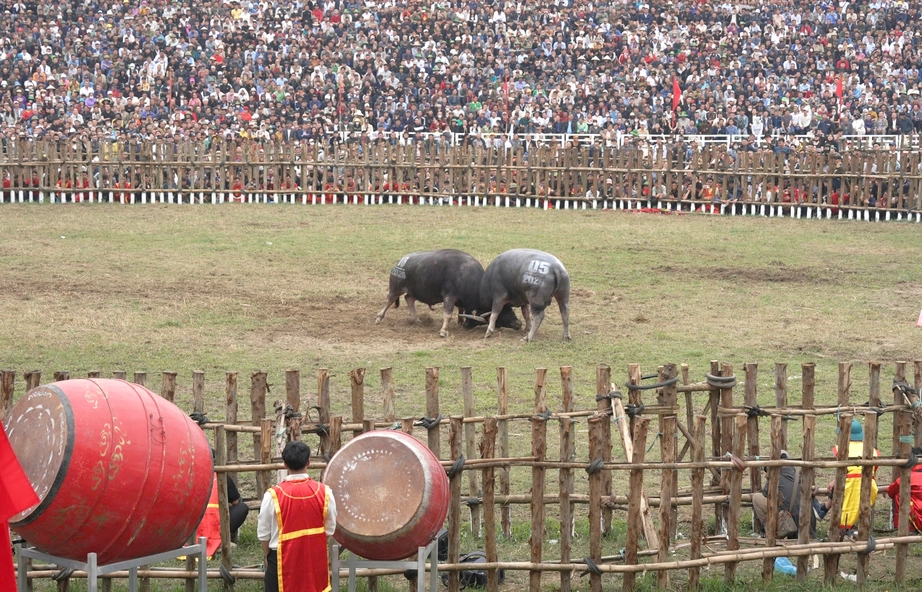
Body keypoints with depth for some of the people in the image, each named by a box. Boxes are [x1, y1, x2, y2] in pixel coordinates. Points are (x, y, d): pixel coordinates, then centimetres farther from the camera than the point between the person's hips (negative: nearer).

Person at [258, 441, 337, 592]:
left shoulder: (273, 495, -14)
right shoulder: (324, 492, -7)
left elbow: (264, 533, -5)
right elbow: (330, 529, 3)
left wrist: (267, 556, 12)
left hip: (283, 561, -2)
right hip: (316, 560, 2)